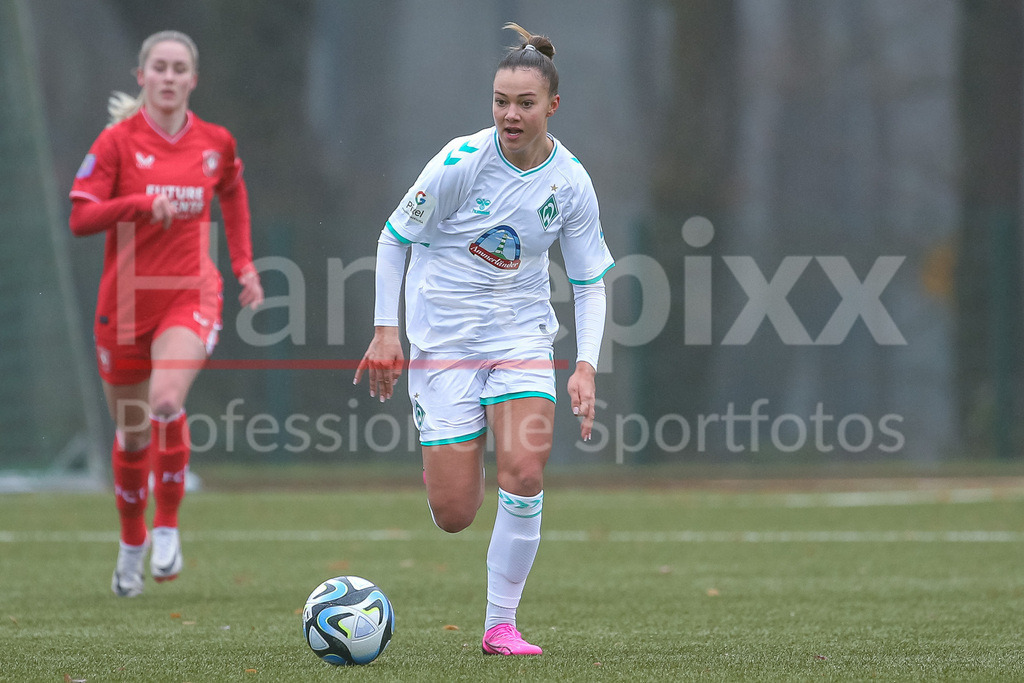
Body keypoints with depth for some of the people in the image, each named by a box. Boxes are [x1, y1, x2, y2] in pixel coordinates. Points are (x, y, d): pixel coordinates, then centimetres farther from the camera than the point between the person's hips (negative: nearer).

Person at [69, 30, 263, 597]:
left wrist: (244, 263, 18)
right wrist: (139, 204, -24)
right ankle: (132, 543, 33)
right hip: (126, 299, 0)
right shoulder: (117, 141, -6)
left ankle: (167, 528, -11)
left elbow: (232, 193, 24)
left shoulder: (215, 143, 2)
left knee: (166, 400, -27)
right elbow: (80, 218, -9)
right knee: (131, 434, 10)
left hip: (190, 294, 0)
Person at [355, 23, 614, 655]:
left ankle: (502, 624, -3)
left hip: (522, 337, 2)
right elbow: (394, 238, -3)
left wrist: (586, 366, -11)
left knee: (524, 473, -19)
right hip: (443, 338, -2)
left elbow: (590, 285, 2)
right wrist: (386, 330, -8)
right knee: (454, 515, -5)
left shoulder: (571, 182, -6)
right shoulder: (462, 162, -15)